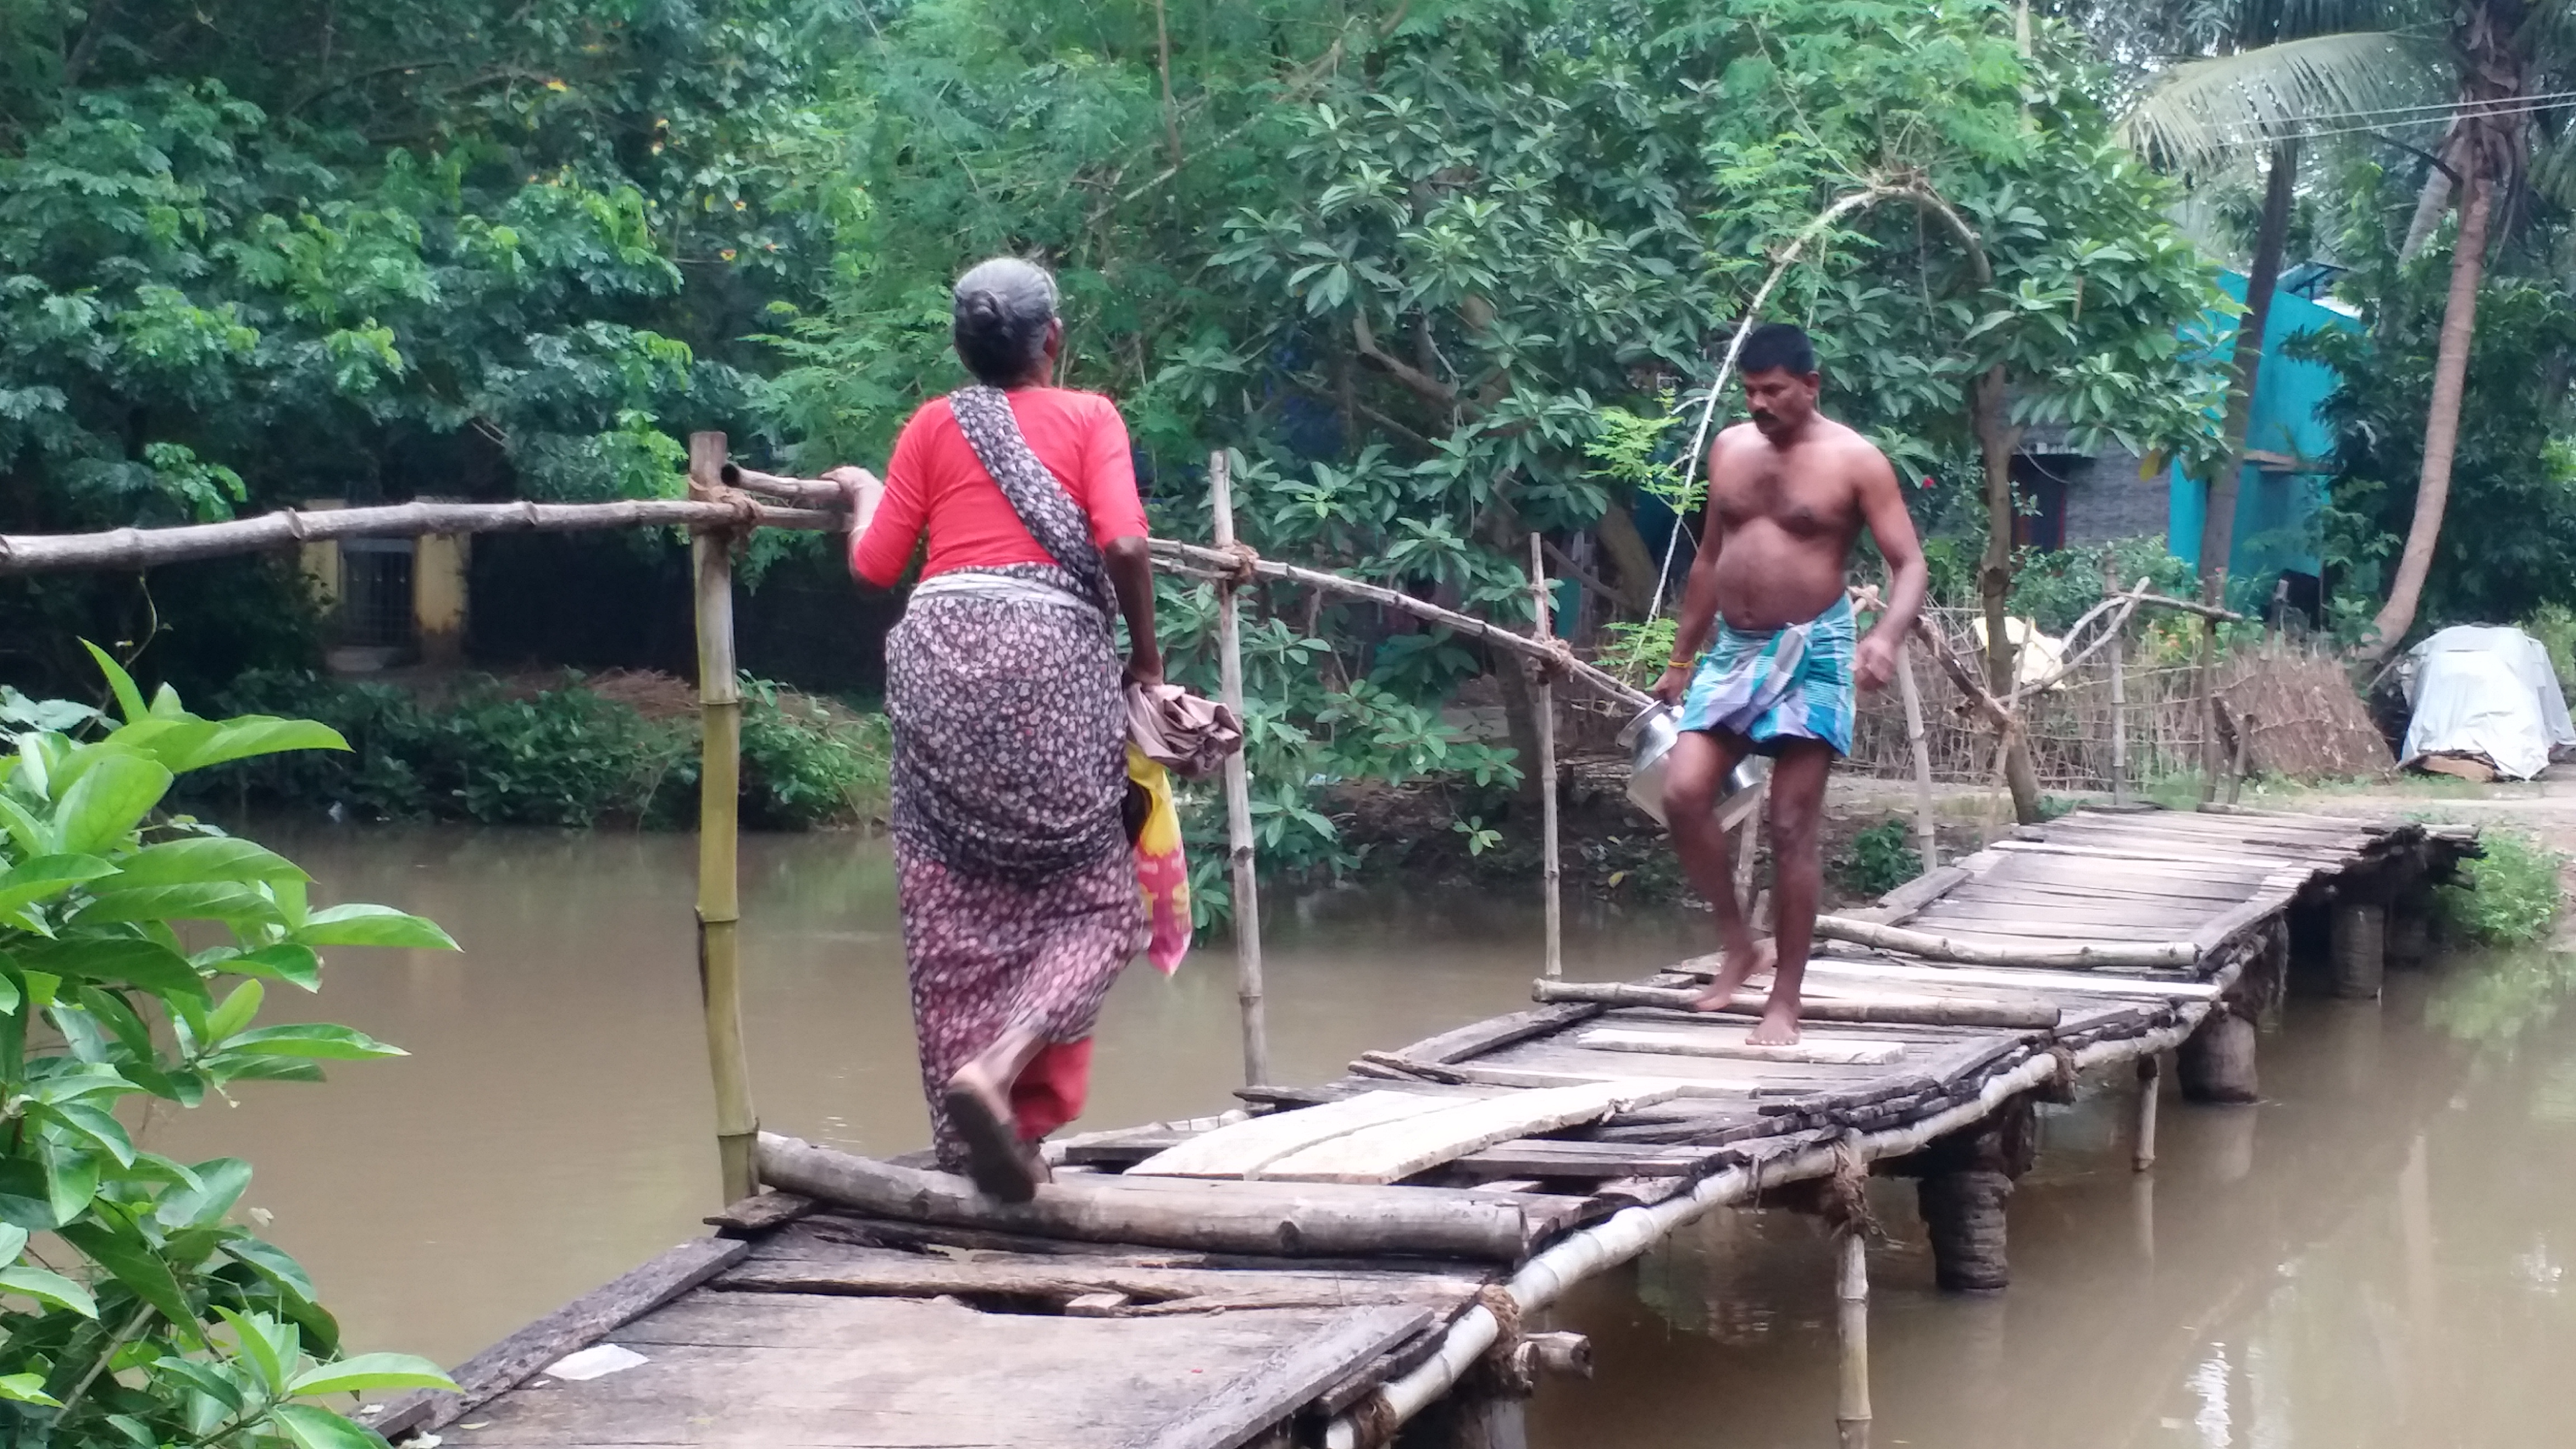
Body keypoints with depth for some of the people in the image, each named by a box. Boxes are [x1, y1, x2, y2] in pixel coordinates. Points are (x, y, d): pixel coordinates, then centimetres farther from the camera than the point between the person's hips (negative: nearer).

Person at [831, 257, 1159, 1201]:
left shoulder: (935, 425, 14)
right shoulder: (1089, 416, 8)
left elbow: (875, 566, 12)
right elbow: (1123, 545, -7)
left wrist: (863, 495, 32)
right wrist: (1145, 653, 7)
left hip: (939, 653, 3)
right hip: (1052, 657, -3)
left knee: (954, 908, 8)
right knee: (1092, 901, 5)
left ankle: (970, 1141, 8)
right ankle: (1000, 1064, -20)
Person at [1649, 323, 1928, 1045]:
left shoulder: (1854, 461, -7)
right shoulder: (1729, 449, 10)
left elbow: (1909, 564, -10)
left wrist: (1887, 636, -30)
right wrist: (1681, 659, 20)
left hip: (1811, 653, -5)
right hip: (1733, 650, 5)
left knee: (1792, 827, -5)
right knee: (1683, 793, -11)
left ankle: (1785, 1001, 3)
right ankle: (1738, 943, 8)